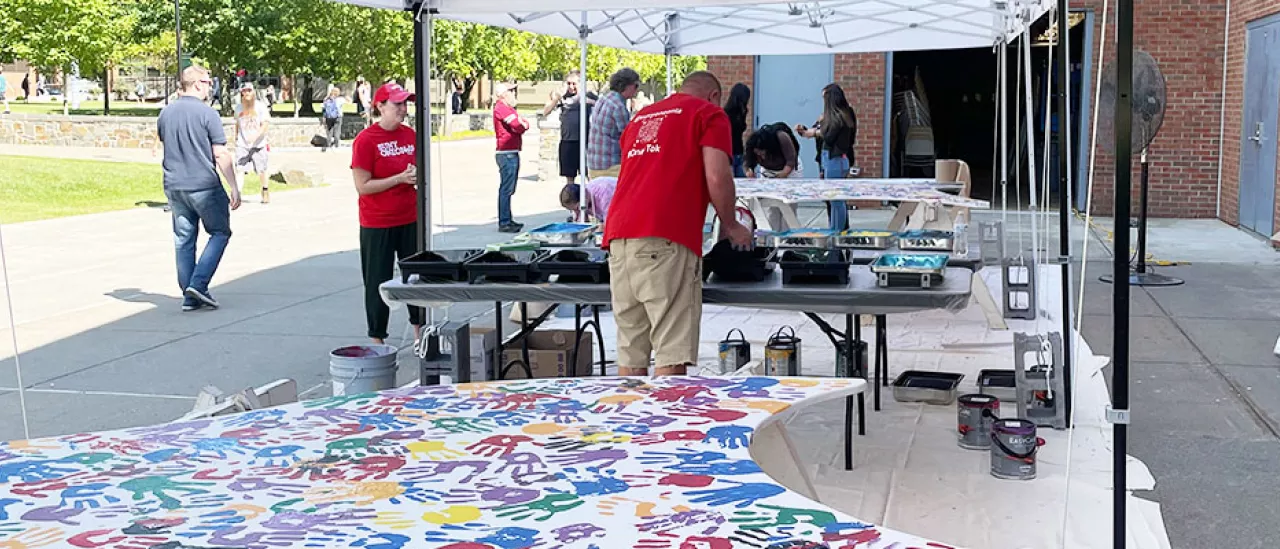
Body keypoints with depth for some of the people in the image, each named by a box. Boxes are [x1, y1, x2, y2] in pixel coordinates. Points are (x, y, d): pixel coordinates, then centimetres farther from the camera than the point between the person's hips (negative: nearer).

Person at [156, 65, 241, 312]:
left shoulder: (165, 114, 7)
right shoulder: (207, 114, -12)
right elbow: (221, 155, -13)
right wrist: (234, 188, -11)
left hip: (174, 187, 6)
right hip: (205, 186, -6)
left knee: (184, 240, 11)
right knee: (220, 233, 9)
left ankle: (189, 296, 12)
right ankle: (198, 284, -4)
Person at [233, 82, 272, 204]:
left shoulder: (260, 107, -4)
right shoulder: (238, 108, 7)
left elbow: (265, 124, -12)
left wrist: (256, 136, -26)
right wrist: (236, 136, 15)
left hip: (258, 144, -2)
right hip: (242, 144, 2)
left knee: (261, 170, 8)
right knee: (239, 169, -12)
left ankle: (265, 191, 31)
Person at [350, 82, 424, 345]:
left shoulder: (410, 135, 6)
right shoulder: (365, 140, -12)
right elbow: (363, 186, -15)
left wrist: (417, 176, -3)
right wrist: (400, 178, -20)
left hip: (410, 219, 5)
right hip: (377, 224, -5)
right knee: (378, 281, 4)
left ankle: (419, 332, 25)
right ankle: (377, 339, 15)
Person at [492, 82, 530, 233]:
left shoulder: (508, 108, 23)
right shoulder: (501, 108, -10)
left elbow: (525, 124, 15)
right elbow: (517, 126, -18)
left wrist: (522, 124, -6)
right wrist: (521, 125, 3)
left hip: (512, 153, 10)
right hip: (506, 154, -10)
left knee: (508, 189, 14)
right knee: (506, 189, -10)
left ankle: (507, 220, 19)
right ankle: (504, 223, -10)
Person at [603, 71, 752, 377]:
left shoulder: (641, 116, 30)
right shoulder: (709, 114, 9)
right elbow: (717, 177, -4)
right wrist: (731, 227, 11)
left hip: (619, 236, 7)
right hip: (665, 239, -7)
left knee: (630, 353, 9)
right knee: (671, 353, -7)